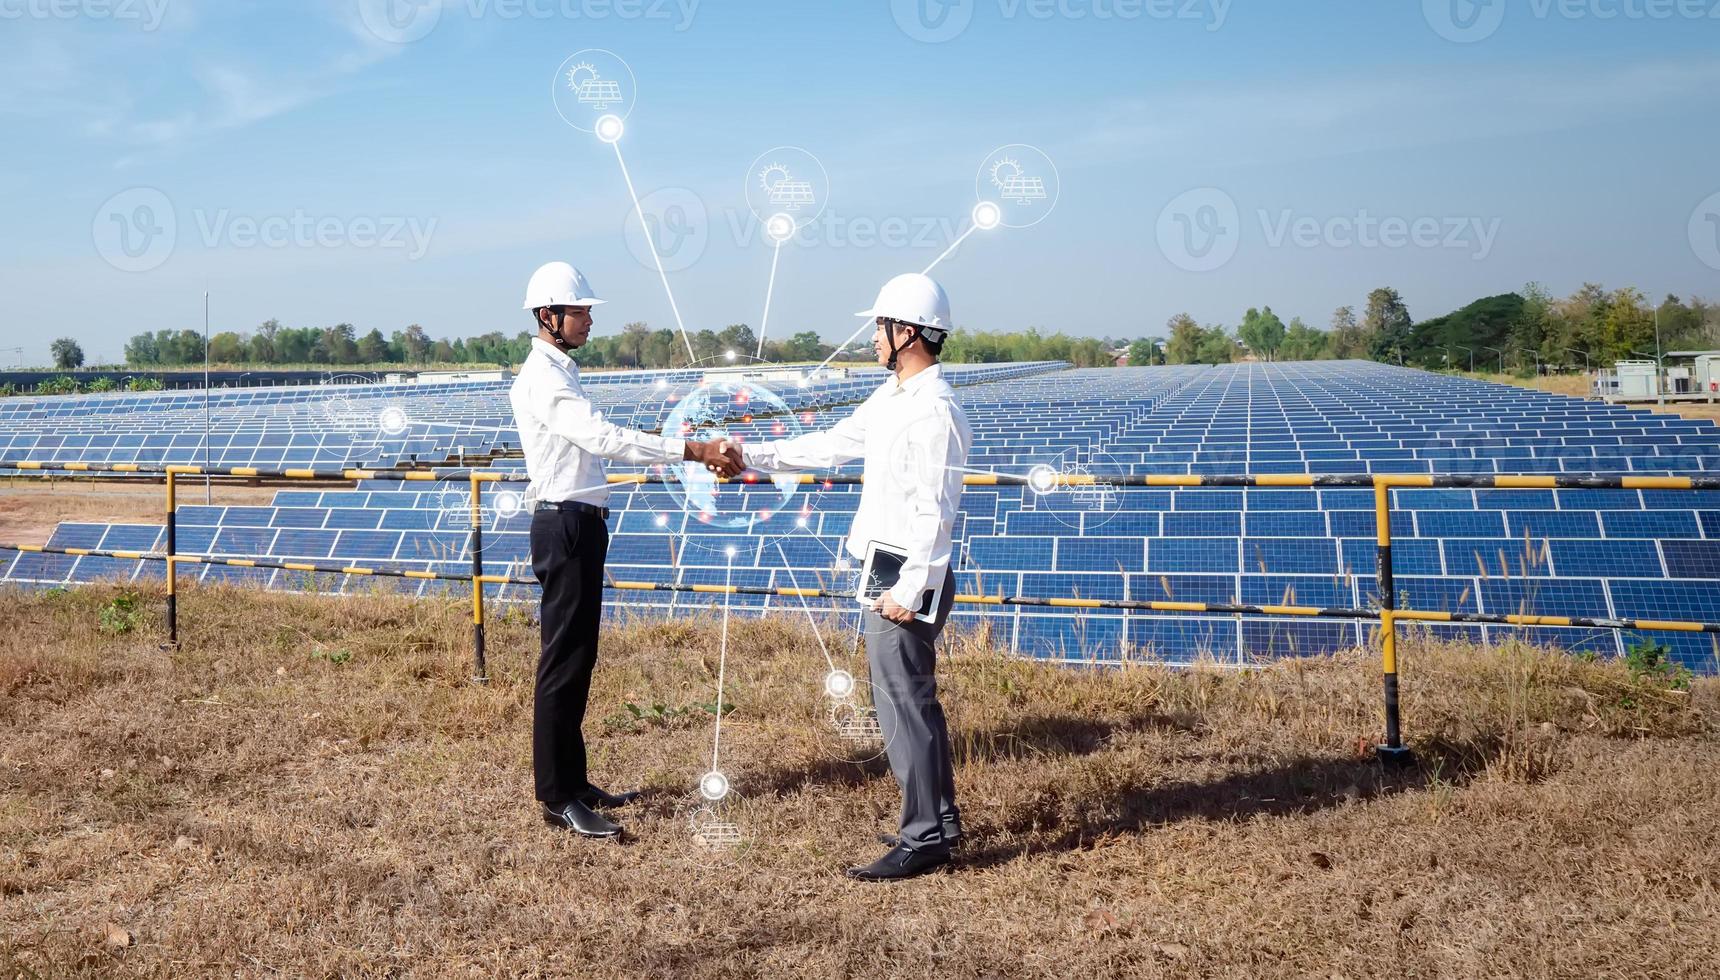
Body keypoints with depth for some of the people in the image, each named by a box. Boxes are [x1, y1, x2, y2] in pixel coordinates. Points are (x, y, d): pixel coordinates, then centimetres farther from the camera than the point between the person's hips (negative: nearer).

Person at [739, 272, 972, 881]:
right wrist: (755, 457, 21)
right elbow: (832, 445, 22)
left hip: (907, 579, -10)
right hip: (890, 572, 10)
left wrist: (909, 590, -22)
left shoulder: (934, 410, -18)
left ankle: (923, 841, 5)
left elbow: (933, 512, -22)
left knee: (903, 705, -4)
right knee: (914, 700, 17)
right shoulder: (891, 398, 13)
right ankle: (939, 820, 28)